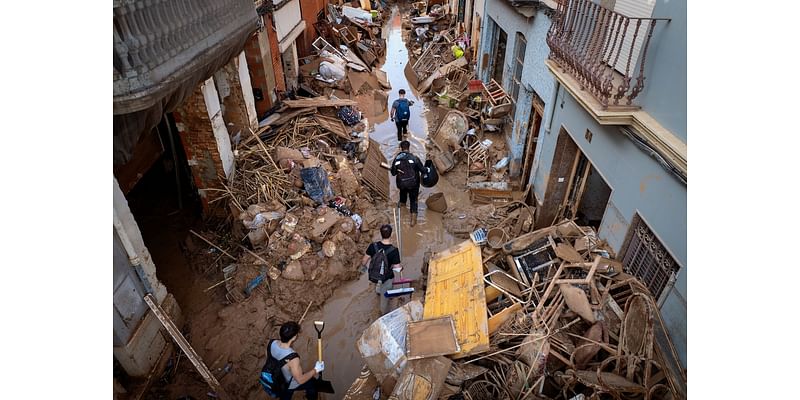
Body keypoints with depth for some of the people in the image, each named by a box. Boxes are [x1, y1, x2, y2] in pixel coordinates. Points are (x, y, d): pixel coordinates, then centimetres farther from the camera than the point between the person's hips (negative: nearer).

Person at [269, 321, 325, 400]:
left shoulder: (272, 343, -26)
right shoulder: (292, 358, -44)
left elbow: (268, 357, -1)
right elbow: (300, 380, -29)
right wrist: (316, 370, -18)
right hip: (291, 385, -5)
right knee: (312, 382, 24)